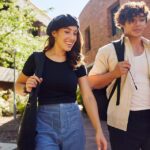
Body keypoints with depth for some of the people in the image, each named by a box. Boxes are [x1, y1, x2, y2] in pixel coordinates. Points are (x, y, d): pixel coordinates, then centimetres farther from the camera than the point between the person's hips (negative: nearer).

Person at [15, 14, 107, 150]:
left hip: (73, 122, 3)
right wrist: (27, 88, -14)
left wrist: (99, 130, -10)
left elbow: (88, 97, -3)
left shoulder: (77, 64, 3)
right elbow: (18, 85, 10)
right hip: (45, 123, -2)